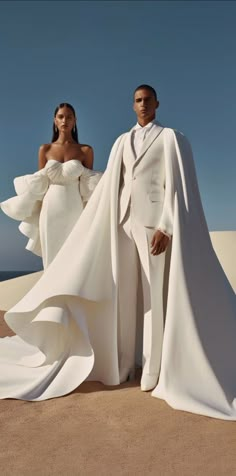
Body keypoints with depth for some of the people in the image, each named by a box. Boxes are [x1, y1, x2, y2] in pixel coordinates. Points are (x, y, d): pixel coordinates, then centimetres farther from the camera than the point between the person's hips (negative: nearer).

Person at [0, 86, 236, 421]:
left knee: (155, 294, -5)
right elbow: (110, 186, 15)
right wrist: (102, 227, 8)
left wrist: (166, 227, -18)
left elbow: (177, 184, -8)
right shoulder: (123, 142, 19)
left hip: (154, 220, -5)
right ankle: (121, 363, 14)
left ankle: (153, 371, 5)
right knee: (122, 293, 3)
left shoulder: (171, 138, 2)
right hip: (125, 221, 5)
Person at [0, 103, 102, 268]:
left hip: (75, 212, -1)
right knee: (52, 257, 8)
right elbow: (38, 186, 10)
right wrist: (35, 216, 8)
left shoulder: (86, 150, 2)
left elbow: (89, 187, 5)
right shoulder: (45, 149, 7)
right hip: (50, 211, 2)